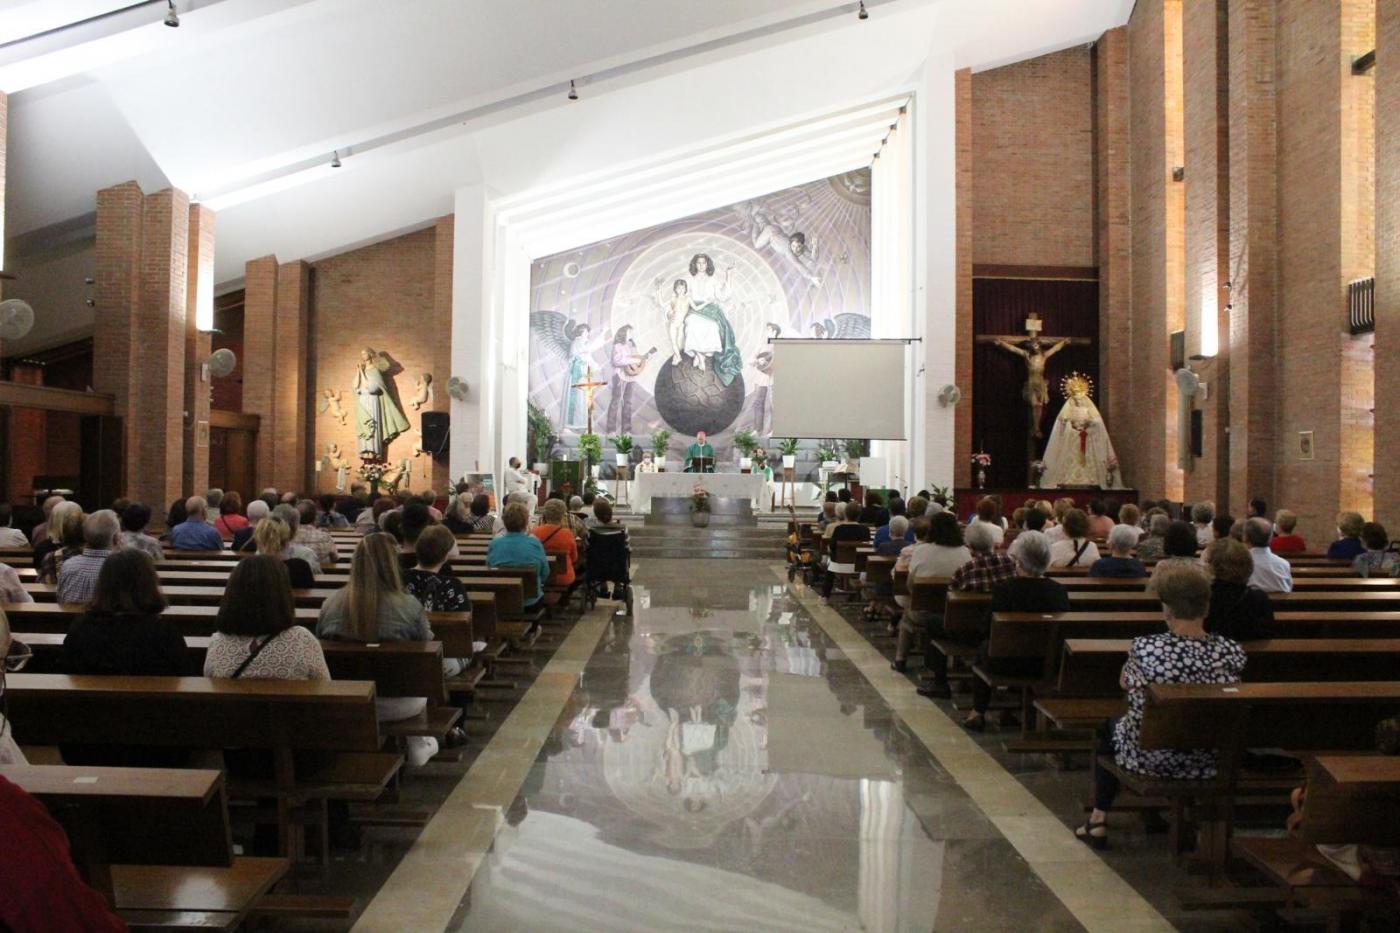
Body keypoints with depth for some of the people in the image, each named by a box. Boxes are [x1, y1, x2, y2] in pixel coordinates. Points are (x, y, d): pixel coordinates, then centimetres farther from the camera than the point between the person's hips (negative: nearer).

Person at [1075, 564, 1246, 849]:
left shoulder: (1144, 648, -25)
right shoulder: (1232, 653, -18)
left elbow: (1125, 683, -3)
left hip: (1148, 759, -3)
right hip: (1207, 763, 3)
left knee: (1108, 728, 29)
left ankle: (1098, 821, 33)